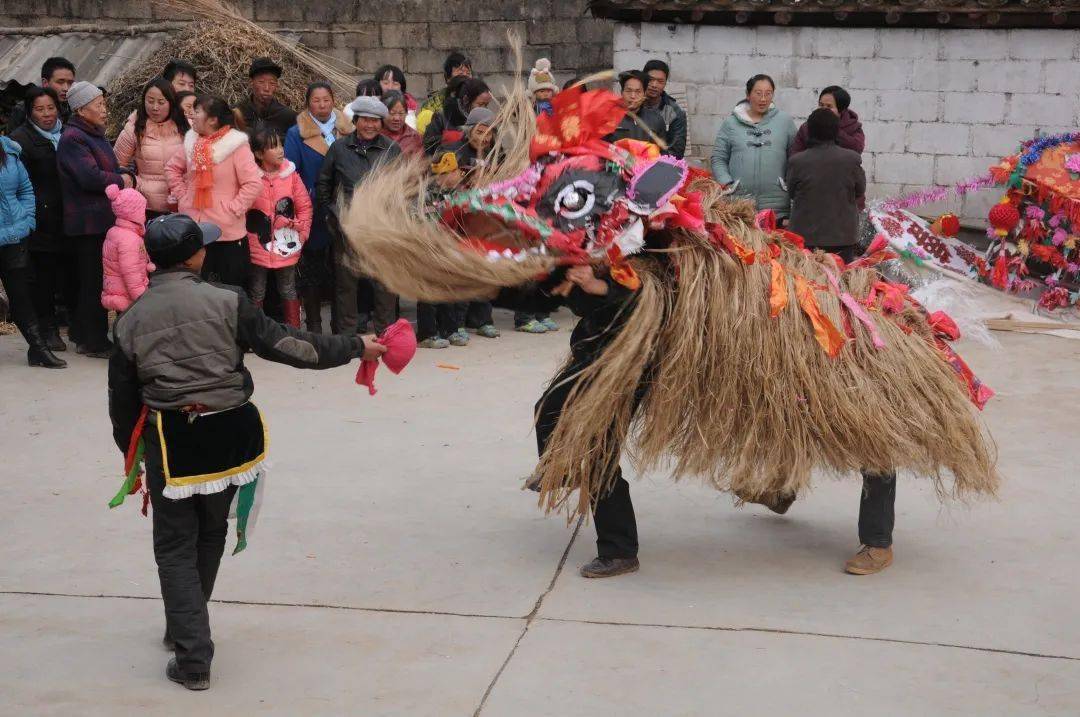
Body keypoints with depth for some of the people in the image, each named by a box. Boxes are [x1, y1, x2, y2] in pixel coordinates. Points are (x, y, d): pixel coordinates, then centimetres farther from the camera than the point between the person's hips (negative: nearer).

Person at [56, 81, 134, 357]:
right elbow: (91, 177, -24)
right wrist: (120, 180, -8)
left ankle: (83, 335, 23)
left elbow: (112, 168, 21)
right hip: (88, 222, -10)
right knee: (94, 283, -5)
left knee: (90, 280, 15)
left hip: (104, 218, 10)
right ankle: (95, 342, 1)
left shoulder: (95, 134, 18)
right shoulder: (73, 139, -14)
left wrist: (127, 176, -1)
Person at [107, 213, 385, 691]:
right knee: (210, 533, 22)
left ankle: (192, 659, 2)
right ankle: (186, 629, 39)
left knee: (176, 547, 10)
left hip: (170, 441, 0)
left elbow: (122, 401, 5)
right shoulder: (225, 302, -9)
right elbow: (286, 346, -10)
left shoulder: (131, 321, -1)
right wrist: (356, 347, -1)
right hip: (228, 435, 1)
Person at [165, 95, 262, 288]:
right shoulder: (192, 142, 5)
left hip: (229, 234, -6)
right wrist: (182, 196, 8)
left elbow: (253, 184, -18)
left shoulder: (236, 146, -13)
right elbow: (172, 167, 19)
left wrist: (233, 208, -17)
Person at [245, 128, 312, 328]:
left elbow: (305, 206, 2)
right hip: (258, 246, -1)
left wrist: (301, 233, -2)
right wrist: (245, 236, -6)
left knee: (288, 291, 13)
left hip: (287, 247, 1)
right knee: (257, 293, 11)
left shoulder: (291, 174, -3)